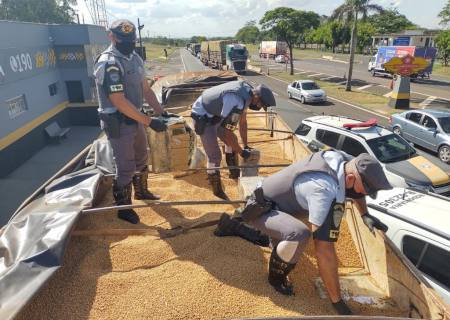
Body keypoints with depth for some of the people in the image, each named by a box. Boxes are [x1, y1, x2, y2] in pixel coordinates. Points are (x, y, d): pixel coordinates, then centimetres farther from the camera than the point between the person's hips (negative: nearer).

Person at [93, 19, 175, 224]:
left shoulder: (134, 58, 6)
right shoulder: (109, 63, -22)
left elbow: (145, 89, 11)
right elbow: (119, 102, -27)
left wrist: (161, 112, 2)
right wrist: (149, 122, -27)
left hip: (135, 119, 9)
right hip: (118, 123, -9)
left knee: (141, 159, 22)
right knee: (126, 167, 1)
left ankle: (141, 191, 45)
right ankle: (123, 207, 21)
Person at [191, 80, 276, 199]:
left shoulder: (246, 90, -4)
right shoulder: (237, 101, -33)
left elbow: (243, 122, 7)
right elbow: (227, 131, -26)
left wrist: (246, 146, 13)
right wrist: (241, 152, -13)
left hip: (214, 115, 10)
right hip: (203, 118, -10)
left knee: (232, 140, 18)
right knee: (215, 156, -10)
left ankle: (235, 173, 37)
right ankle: (217, 191, 7)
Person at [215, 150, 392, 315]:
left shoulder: (341, 158, -13)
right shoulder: (324, 190, -38)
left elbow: (355, 188, 13)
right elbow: (324, 250, -37)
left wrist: (365, 215, 2)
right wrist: (338, 303, -29)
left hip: (273, 200, 9)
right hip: (260, 208, -9)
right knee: (299, 235, -34)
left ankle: (231, 224, 47)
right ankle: (277, 277, -4)